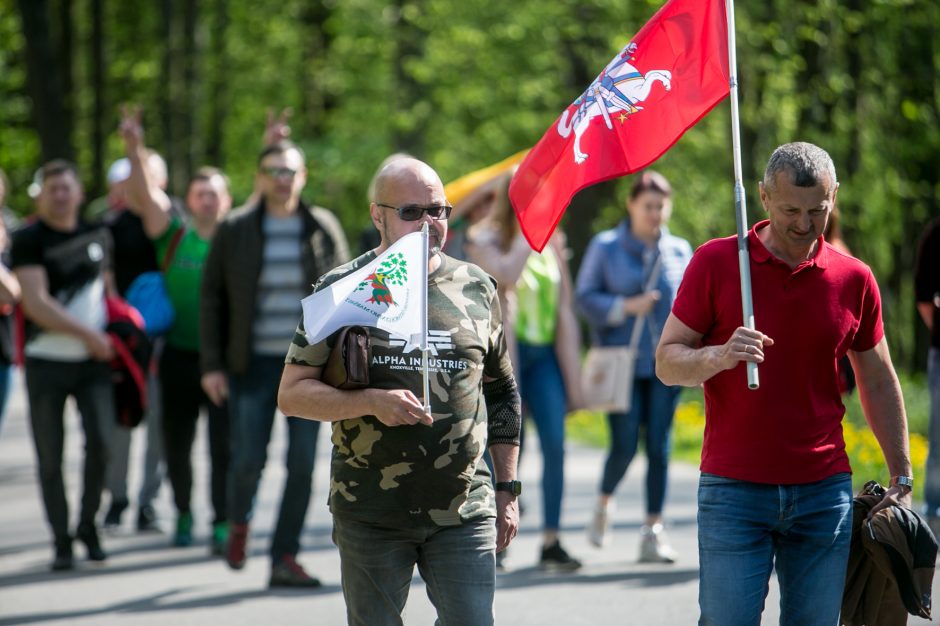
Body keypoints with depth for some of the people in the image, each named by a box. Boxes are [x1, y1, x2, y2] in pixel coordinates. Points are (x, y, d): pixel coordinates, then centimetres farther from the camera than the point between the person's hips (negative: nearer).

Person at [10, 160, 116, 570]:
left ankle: (89, 524, 9)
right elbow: (36, 304, -14)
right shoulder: (29, 240, -6)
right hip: (46, 363, -3)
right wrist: (87, 334, -15)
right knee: (49, 457, -1)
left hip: (93, 360, 3)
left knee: (100, 441, -11)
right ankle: (61, 540, 10)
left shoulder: (97, 235, 11)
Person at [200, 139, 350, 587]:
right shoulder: (234, 231, 1)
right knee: (248, 460, -3)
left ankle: (285, 558, 7)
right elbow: (211, 299, 4)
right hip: (253, 364, -1)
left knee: (302, 463, -2)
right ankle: (238, 523, 30)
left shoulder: (323, 229, 3)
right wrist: (211, 365, -2)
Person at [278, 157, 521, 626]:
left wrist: (507, 490, 13)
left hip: (463, 514, 1)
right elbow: (292, 393, -1)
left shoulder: (475, 289, 9)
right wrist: (372, 402, -16)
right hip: (370, 516, -1)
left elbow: (502, 395, 17)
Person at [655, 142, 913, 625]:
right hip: (733, 490, -2)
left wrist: (901, 480, 11)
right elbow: (667, 362, -1)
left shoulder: (854, 279, 6)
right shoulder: (715, 263, -1)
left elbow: (879, 384, 15)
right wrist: (719, 356, -22)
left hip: (823, 493, 2)